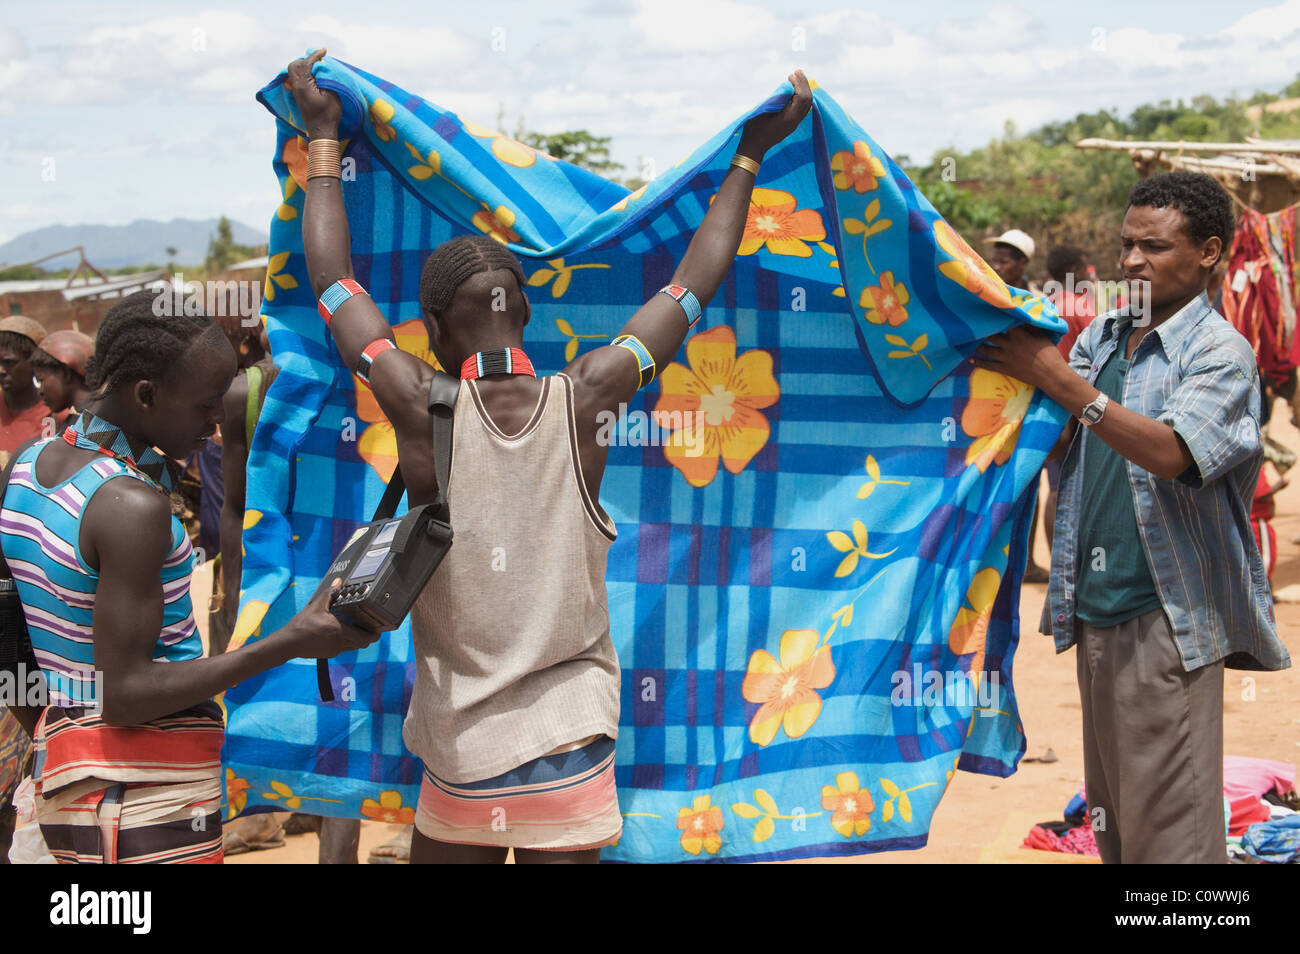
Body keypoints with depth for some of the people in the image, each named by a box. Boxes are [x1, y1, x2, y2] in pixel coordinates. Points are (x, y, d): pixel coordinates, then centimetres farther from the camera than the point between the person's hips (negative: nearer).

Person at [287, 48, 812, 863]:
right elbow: (694, 282, 5)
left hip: (460, 758, -1)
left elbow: (333, 280, 4)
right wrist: (750, 155, 17)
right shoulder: (582, 400, -7)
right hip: (574, 748, 1)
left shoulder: (423, 409, -10)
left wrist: (324, 139, 15)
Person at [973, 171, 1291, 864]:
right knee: (1111, 817, 14)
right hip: (1095, 610, 7)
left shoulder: (1220, 352, -8)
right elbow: (1053, 444, 12)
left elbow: (1170, 453, -23)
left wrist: (1056, 378, -22)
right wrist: (1018, 361, -6)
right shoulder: (1101, 336, 12)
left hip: (1165, 618, -7)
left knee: (1167, 826, -5)